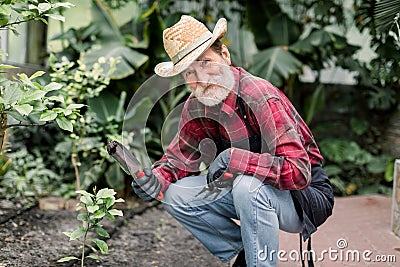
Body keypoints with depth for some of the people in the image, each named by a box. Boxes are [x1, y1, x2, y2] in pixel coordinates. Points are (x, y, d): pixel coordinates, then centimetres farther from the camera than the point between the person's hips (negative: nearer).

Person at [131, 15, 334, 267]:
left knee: (248, 185, -37)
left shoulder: (261, 98, -26)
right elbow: (180, 157, 8)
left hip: (306, 197, -7)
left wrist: (233, 158, -36)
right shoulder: (196, 106, -4)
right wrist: (157, 178, -14)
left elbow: (298, 172, -32)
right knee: (176, 195, -7)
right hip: (245, 189, 7)